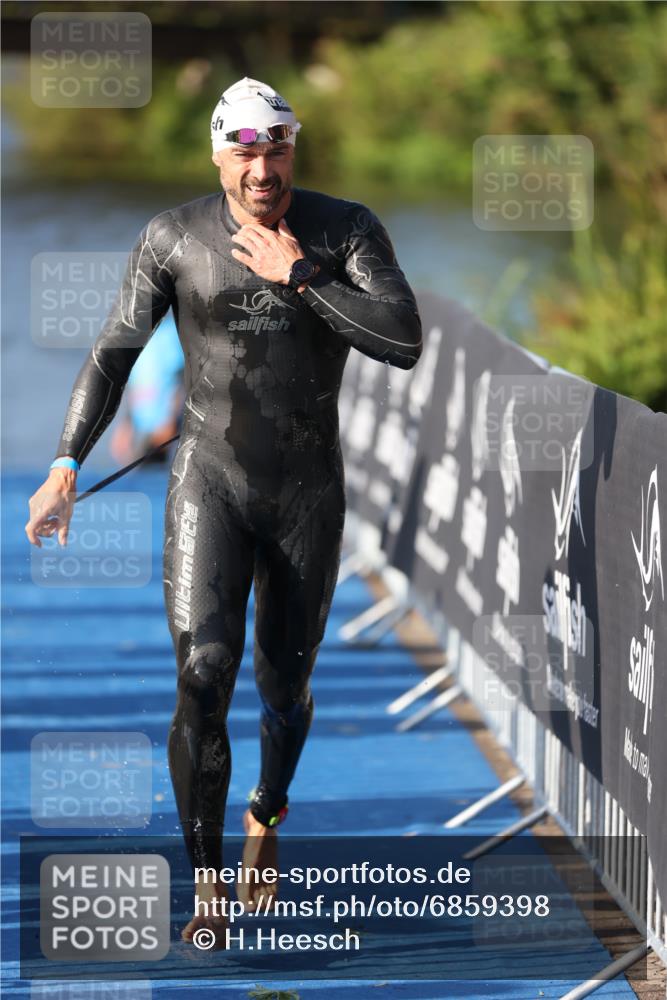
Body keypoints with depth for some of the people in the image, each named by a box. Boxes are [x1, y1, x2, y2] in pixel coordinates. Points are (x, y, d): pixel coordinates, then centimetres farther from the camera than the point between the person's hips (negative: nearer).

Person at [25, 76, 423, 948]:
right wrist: (65, 467, -12)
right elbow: (114, 354, -2)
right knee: (204, 676, -20)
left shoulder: (346, 230, -10)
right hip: (209, 486, -1)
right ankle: (208, 890, -13)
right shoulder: (173, 237, -9)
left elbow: (405, 344, -21)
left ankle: (266, 817, 49)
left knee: (284, 687, 15)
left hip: (309, 496, 1)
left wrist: (298, 277, -24)